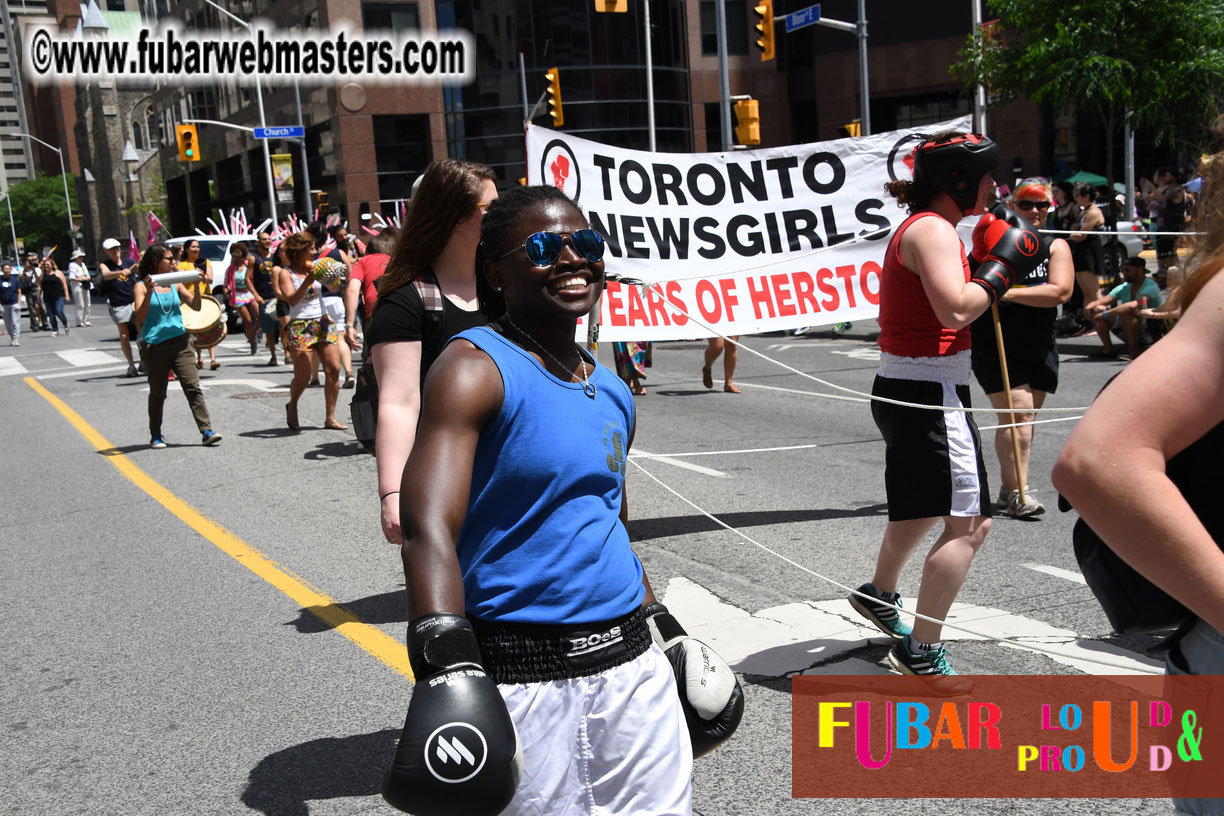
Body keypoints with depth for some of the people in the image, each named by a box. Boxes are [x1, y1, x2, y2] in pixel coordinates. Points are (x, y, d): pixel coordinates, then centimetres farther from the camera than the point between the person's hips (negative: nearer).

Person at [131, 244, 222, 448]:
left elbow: (196, 307, 9)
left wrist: (197, 286, -5)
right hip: (155, 346, -3)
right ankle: (156, 435, 22)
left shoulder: (175, 284, 10)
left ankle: (206, 431, -10)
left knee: (193, 387, -7)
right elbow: (139, 318, -12)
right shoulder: (141, 286, -2)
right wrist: (149, 293, -22)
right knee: (157, 393, 7)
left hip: (180, 342, 3)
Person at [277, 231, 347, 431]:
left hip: (323, 322, 5)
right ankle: (292, 406, 25)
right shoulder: (286, 273, -3)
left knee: (333, 369, -4)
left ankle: (330, 418, 4)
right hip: (300, 326, -5)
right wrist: (308, 280, -23)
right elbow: (292, 300, -15)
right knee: (303, 376, -7)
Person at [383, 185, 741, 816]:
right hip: (522, 674, -7)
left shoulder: (612, 391, 11)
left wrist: (661, 625, 27)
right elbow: (428, 526, -24)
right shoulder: (475, 368, -11)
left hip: (631, 662, 7)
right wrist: (444, 662, -37)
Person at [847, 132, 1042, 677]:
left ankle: (879, 594, 46)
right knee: (969, 524, -9)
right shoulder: (933, 229, -15)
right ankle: (923, 655, -4)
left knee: (926, 505, 28)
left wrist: (984, 266, 13)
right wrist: (1002, 267, -13)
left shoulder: (919, 228, 16)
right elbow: (956, 310, -27)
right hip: (930, 393, -11)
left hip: (902, 391, 11)